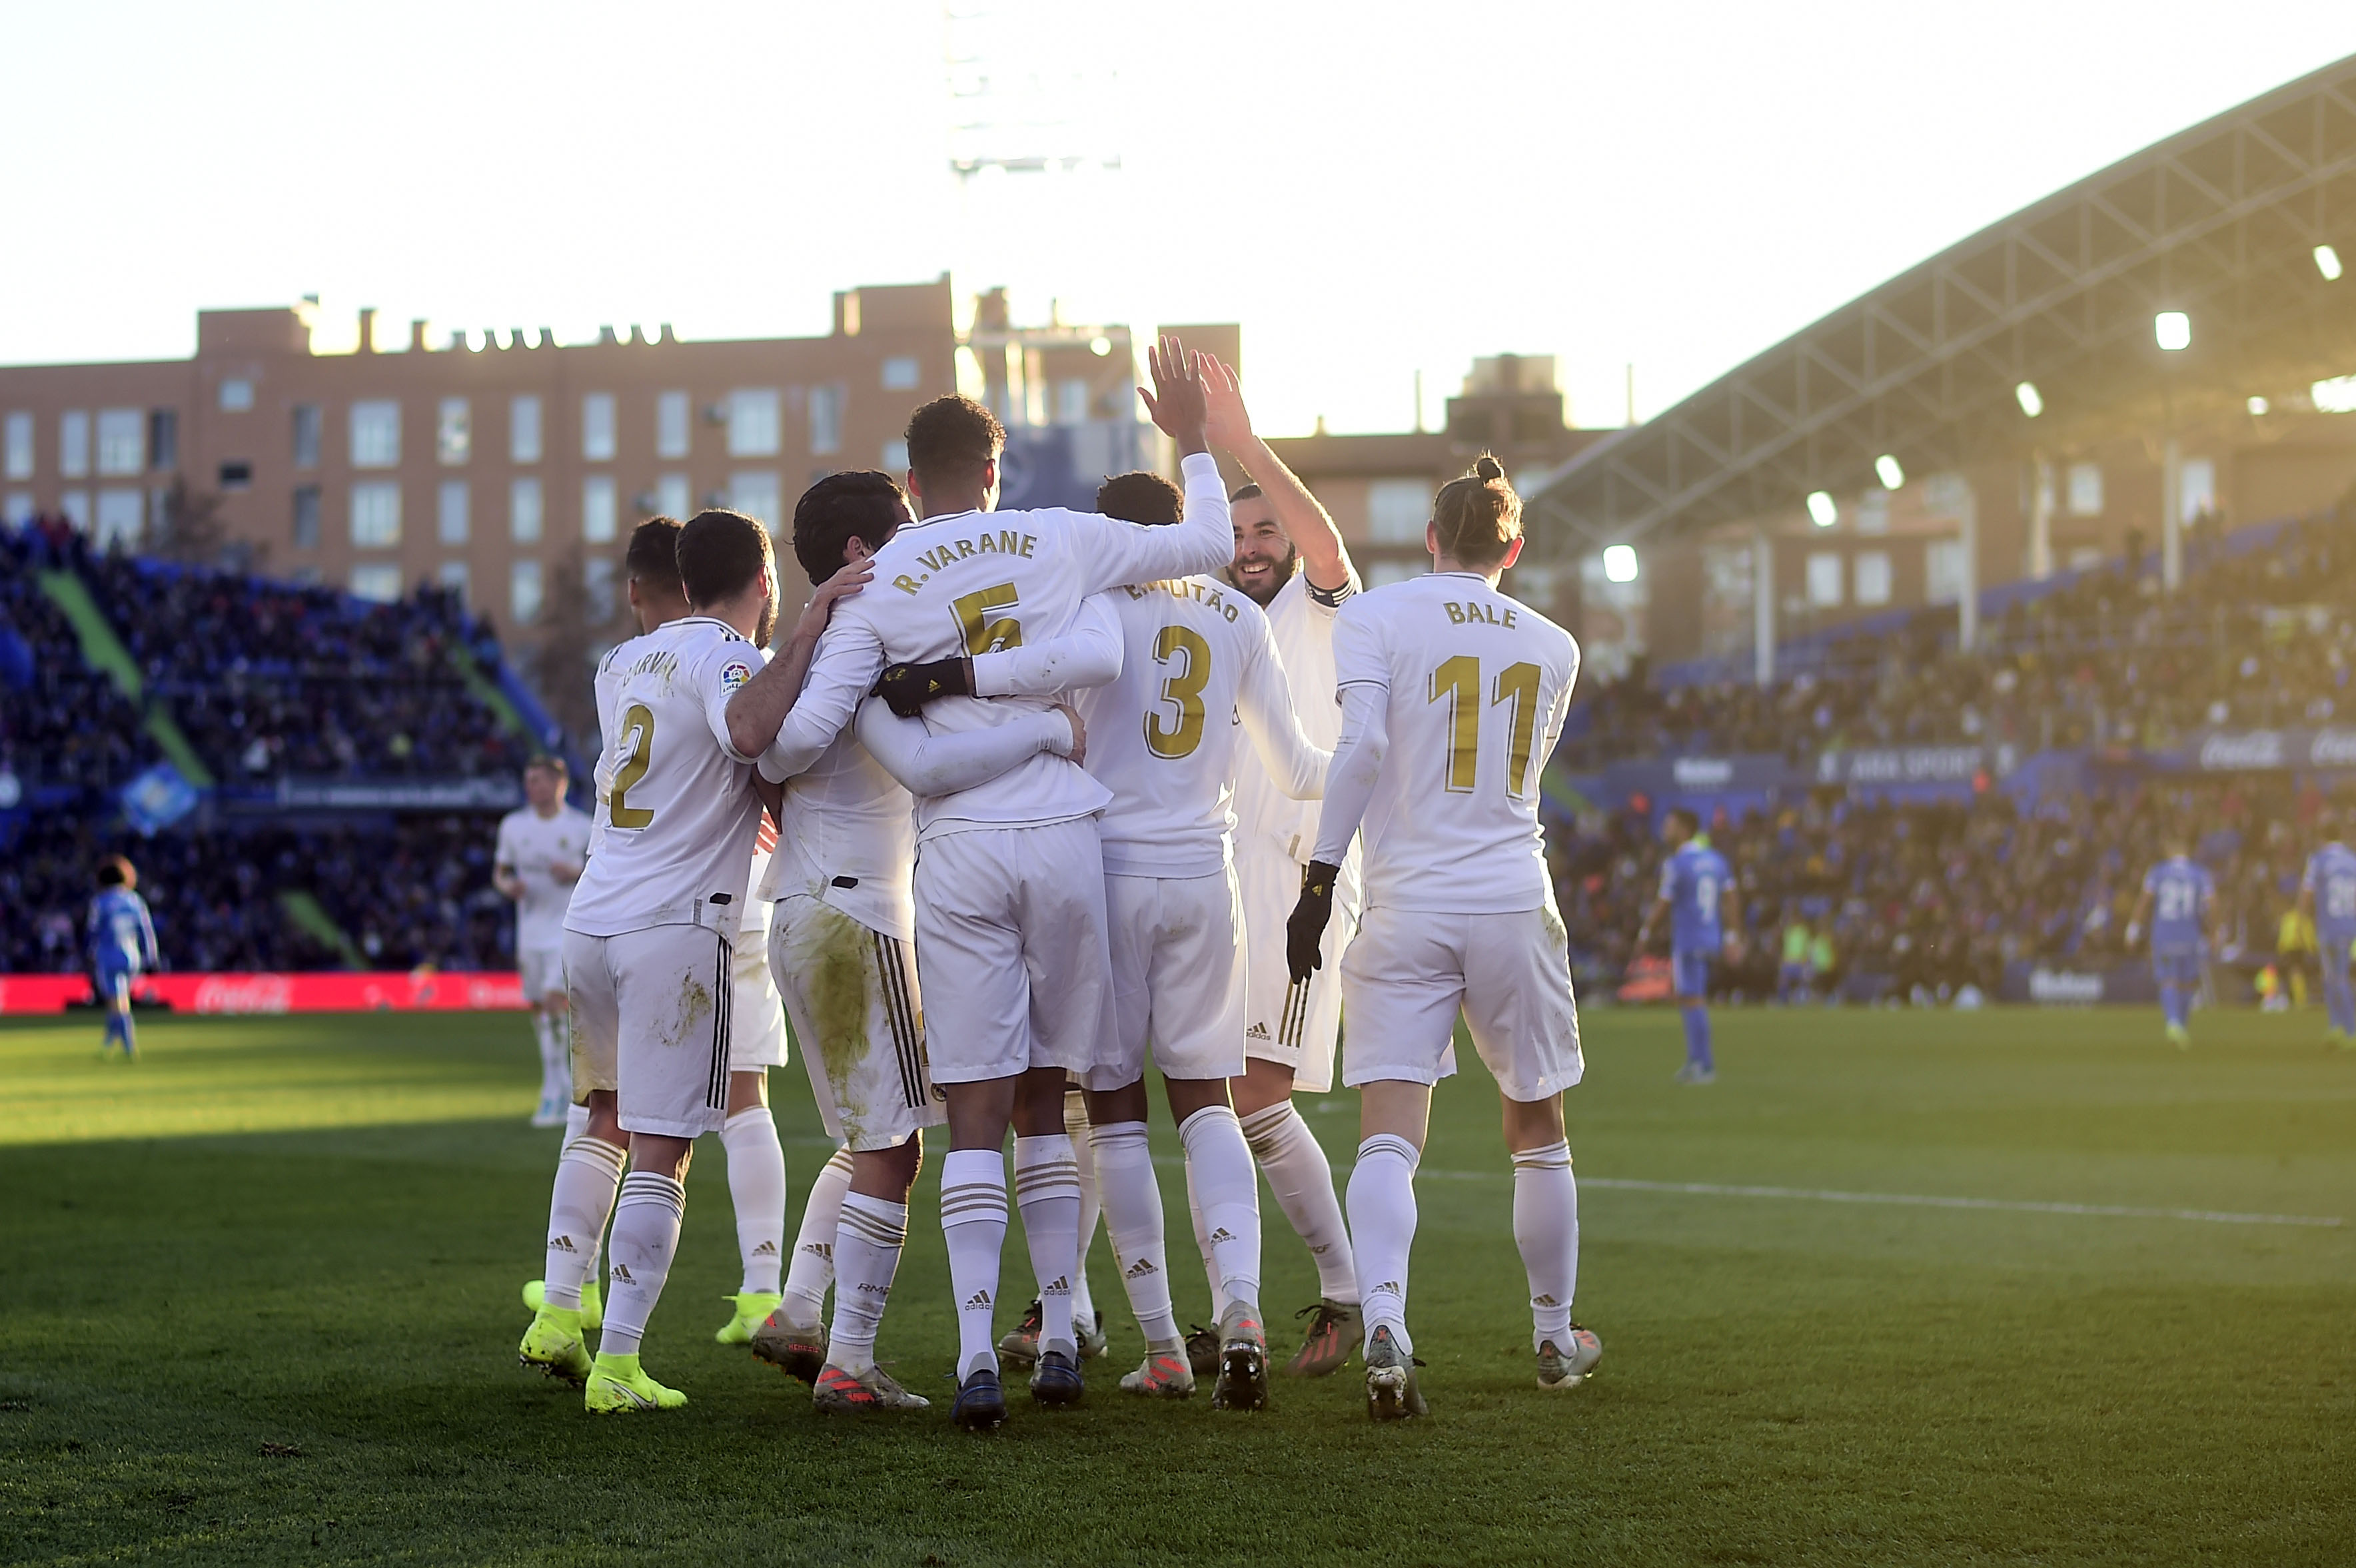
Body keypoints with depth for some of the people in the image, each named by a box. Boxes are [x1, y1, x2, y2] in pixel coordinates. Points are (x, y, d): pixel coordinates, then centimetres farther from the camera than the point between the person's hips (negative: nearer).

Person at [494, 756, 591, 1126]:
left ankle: (554, 1095, -15)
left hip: (568, 930, -5)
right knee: (538, 1010, 7)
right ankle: (570, 1085, 22)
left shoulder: (582, 826, -1)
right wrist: (507, 885, -8)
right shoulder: (513, 825, 8)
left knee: (554, 1002, -18)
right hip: (530, 932, 5)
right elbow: (499, 872, 15)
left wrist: (577, 874, -15)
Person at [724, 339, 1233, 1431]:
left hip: (959, 850, -1)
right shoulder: (1064, 542, 4)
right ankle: (1060, 1337, 14)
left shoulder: (879, 586, 0)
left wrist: (766, 776, 18)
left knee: (976, 1113, -1)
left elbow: (806, 731, -5)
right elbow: (1209, 544, 16)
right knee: (1044, 1100, 14)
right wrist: (1192, 442, 32)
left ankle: (977, 1352, -12)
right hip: (1065, 841, 1)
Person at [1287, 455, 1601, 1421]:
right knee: (1538, 1137, 17)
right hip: (1514, 906, 2)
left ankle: (1384, 1331, -30)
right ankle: (1555, 1340, 29)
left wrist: (1319, 881, -12)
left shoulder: (1376, 617, -1)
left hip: (1406, 907, -2)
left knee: (1389, 1140, -9)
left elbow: (1361, 750, -14)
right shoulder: (1552, 648, 11)